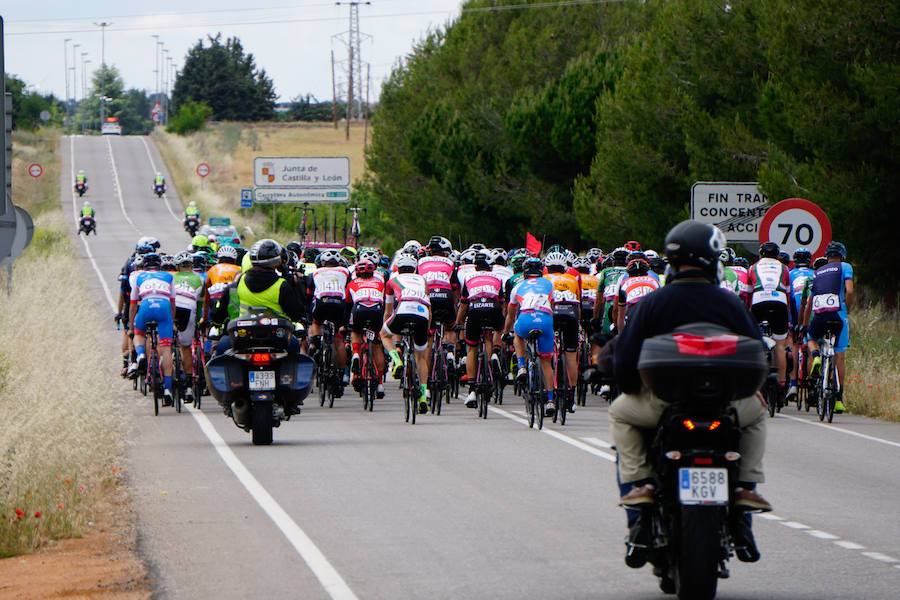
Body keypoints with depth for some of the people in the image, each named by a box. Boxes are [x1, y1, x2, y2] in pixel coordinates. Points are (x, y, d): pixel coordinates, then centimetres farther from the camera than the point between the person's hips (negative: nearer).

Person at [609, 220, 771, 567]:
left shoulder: (651, 304, -2)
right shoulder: (729, 303, 0)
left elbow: (625, 359, -2)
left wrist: (631, 390, 19)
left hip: (663, 405, -1)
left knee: (620, 413, 29)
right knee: (756, 411, 33)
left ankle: (638, 484, 10)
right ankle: (746, 488, 16)